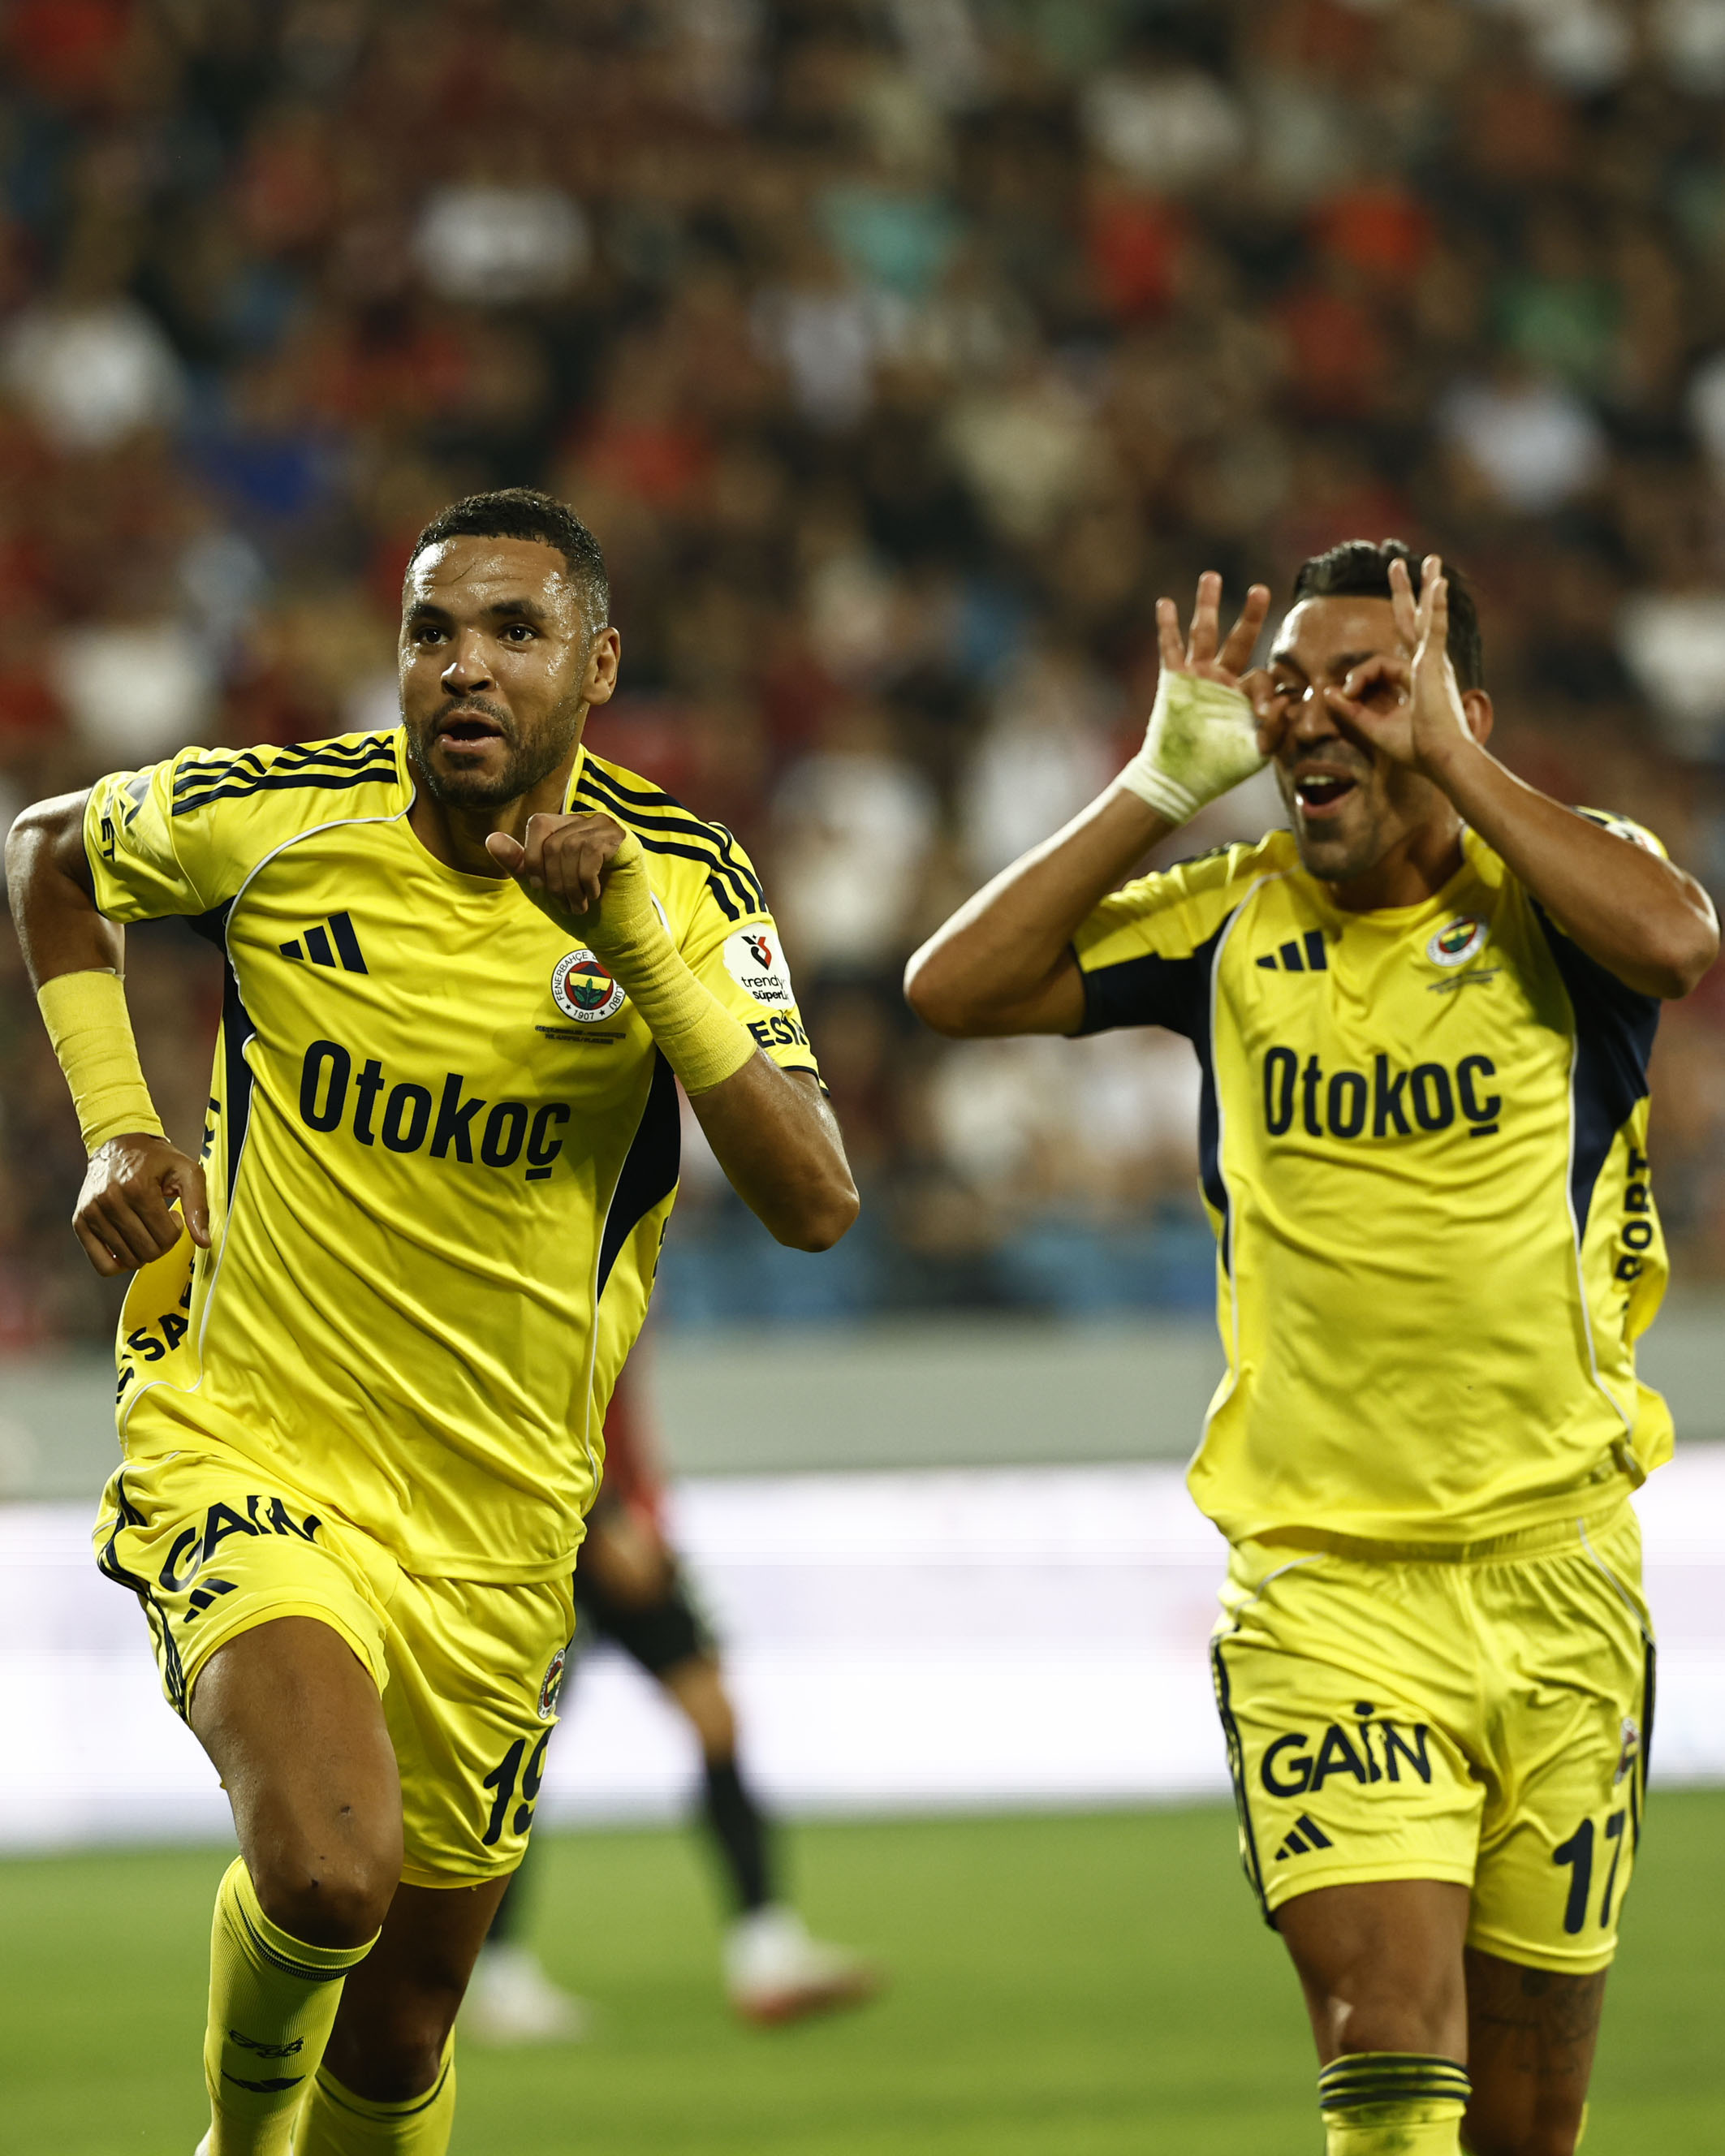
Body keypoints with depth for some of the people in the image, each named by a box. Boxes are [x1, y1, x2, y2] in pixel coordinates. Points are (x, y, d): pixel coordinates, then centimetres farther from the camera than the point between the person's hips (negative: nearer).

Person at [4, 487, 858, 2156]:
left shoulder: (686, 882, -6)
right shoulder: (276, 816, -8)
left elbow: (814, 1203, -17)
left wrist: (637, 936, -27)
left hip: (494, 1521, 3)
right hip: (249, 1452, -3)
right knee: (329, 1872, -29)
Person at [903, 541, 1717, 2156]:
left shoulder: (1557, 897, 0)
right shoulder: (1234, 923, 6)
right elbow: (955, 987, -1)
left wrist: (1449, 762, -16)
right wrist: (1165, 781, -4)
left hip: (1557, 1573, 0)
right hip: (1319, 1581, 0)